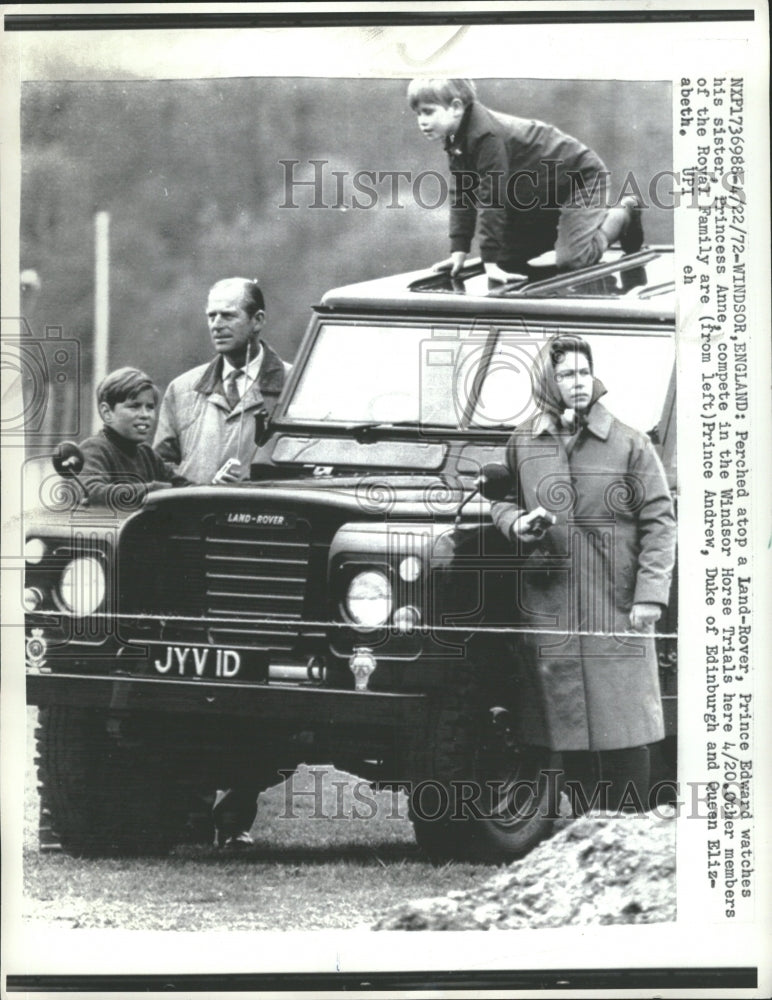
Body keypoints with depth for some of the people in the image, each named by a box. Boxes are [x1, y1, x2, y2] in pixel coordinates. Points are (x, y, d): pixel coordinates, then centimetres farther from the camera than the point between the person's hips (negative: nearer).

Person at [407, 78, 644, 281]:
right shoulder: (457, 141, -4)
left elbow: (491, 198, -36)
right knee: (508, 256, 8)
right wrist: (458, 252, -8)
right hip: (542, 194, 9)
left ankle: (622, 214, 8)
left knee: (572, 260, -20)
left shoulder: (487, 135, -34)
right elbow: (461, 196, 0)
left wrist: (491, 261, -36)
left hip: (580, 176, -9)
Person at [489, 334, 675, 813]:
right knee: (569, 734, 5)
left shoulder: (630, 445, 1)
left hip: (617, 608, -2)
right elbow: (500, 499, 21)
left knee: (623, 732, -5)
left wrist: (650, 594, -7)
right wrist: (516, 523, -3)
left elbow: (659, 522, 1)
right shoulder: (522, 445, 9)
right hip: (548, 608, 3)